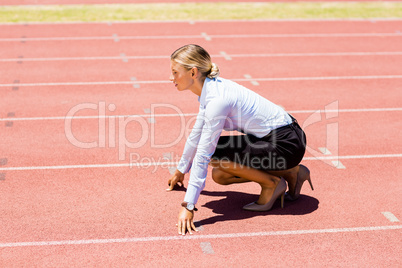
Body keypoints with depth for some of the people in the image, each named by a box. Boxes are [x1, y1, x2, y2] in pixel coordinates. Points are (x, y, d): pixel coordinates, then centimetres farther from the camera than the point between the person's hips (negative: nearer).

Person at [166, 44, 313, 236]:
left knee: (215, 155, -18)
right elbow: (197, 134, 18)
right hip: (271, 135, 9)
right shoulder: (210, 89, 2)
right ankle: (290, 173, 15)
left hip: (286, 143, -9)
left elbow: (203, 155, -28)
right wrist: (181, 171, 30)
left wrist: (188, 206, -25)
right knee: (219, 175, 7)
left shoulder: (217, 99, -26)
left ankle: (272, 184, -1)